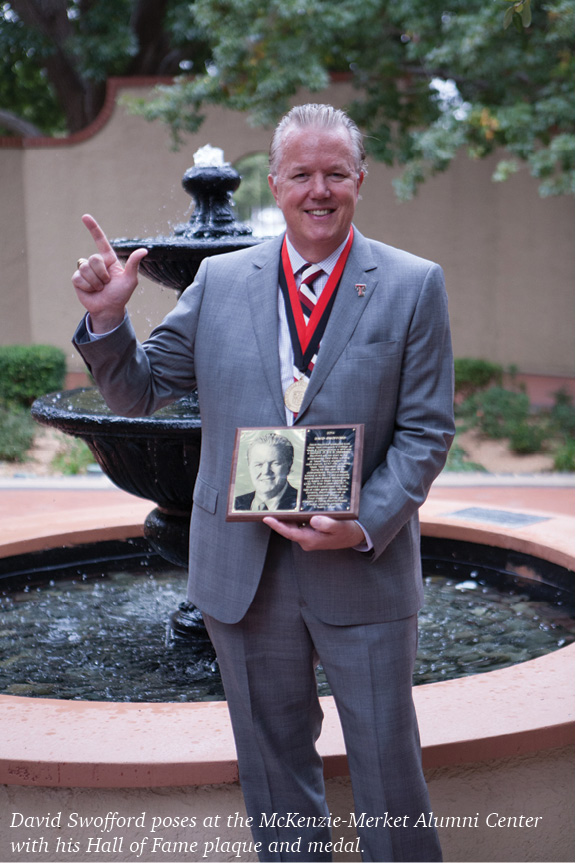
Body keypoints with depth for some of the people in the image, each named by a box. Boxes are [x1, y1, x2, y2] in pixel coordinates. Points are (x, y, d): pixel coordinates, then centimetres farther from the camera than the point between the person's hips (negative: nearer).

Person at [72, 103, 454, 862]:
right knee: (273, 759, 18)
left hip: (364, 567, -2)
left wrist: (365, 527, -17)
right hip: (242, 568, 2)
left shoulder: (414, 285, -2)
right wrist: (107, 319, -14)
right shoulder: (220, 280, 3)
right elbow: (139, 391, 5)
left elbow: (426, 431, -4)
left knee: (387, 763, 12)